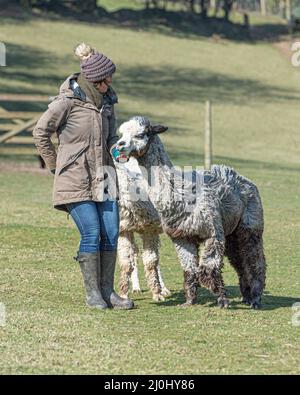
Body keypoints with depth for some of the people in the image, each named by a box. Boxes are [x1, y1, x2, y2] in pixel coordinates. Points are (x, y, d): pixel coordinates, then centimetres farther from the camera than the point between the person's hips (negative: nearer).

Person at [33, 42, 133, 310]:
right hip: (76, 180, -6)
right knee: (92, 234, -11)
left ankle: (107, 290, 8)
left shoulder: (106, 100, 8)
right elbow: (41, 132, -2)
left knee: (111, 233, 0)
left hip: (103, 177, 6)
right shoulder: (67, 101, -11)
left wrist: (116, 149, -1)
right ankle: (92, 292, 0)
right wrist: (55, 165, 3)